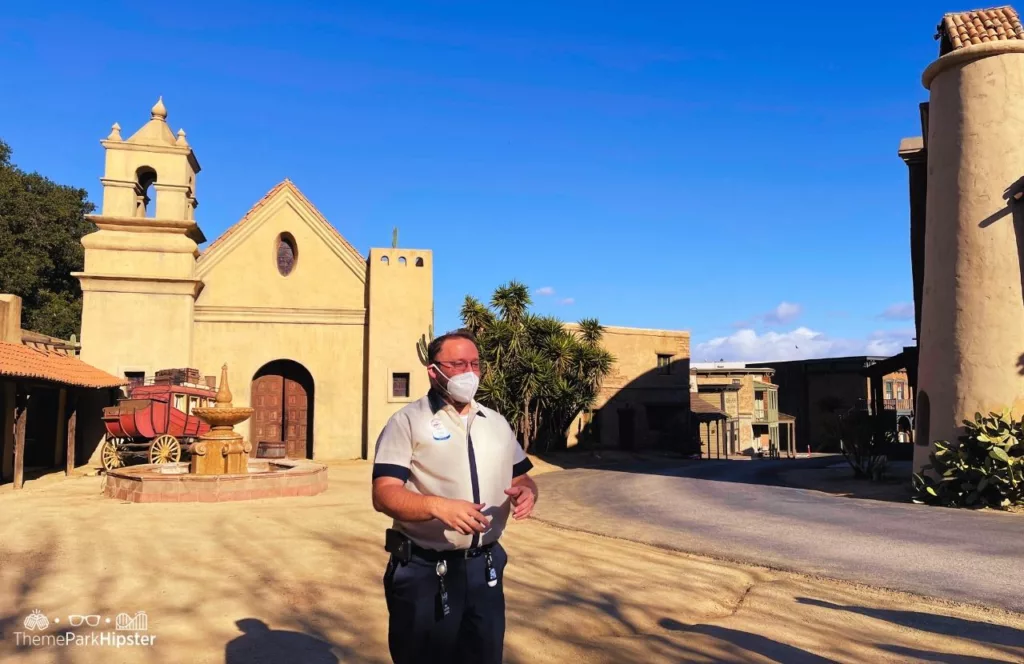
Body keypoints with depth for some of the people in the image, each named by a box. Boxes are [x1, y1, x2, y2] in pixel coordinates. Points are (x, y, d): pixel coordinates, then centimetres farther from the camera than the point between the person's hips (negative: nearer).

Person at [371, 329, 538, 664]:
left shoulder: (497, 423, 10)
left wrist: (527, 492, -8)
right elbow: (384, 494, -15)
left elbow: (522, 478, 16)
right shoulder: (407, 421, -8)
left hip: (484, 568, 5)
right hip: (424, 571, -4)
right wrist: (438, 506, -31)